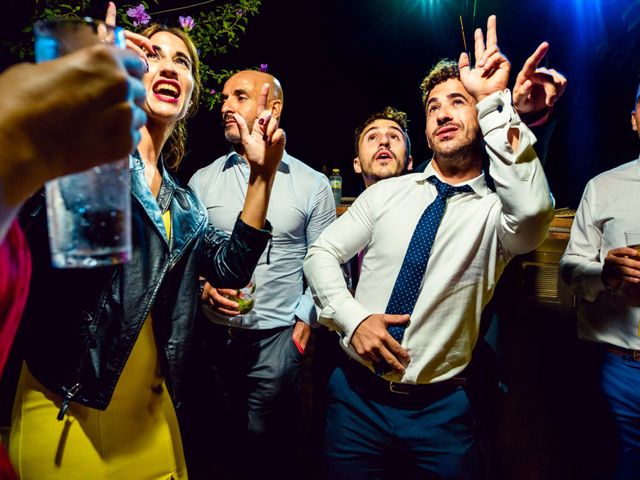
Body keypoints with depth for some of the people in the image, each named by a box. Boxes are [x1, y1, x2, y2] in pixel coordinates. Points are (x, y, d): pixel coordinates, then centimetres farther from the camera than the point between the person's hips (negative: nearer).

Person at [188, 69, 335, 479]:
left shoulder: (313, 184, -3)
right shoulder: (203, 180, 4)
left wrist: (306, 319, -7)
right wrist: (202, 286, -11)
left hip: (277, 337, -2)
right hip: (215, 333, 3)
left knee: (267, 445, 9)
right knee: (227, 435, 19)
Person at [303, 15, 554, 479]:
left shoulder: (494, 210, -5)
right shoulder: (386, 194, 2)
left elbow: (532, 210, -29)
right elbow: (322, 253, 3)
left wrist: (495, 102, -28)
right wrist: (352, 318, -12)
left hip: (439, 410, -1)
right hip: (356, 396, 2)